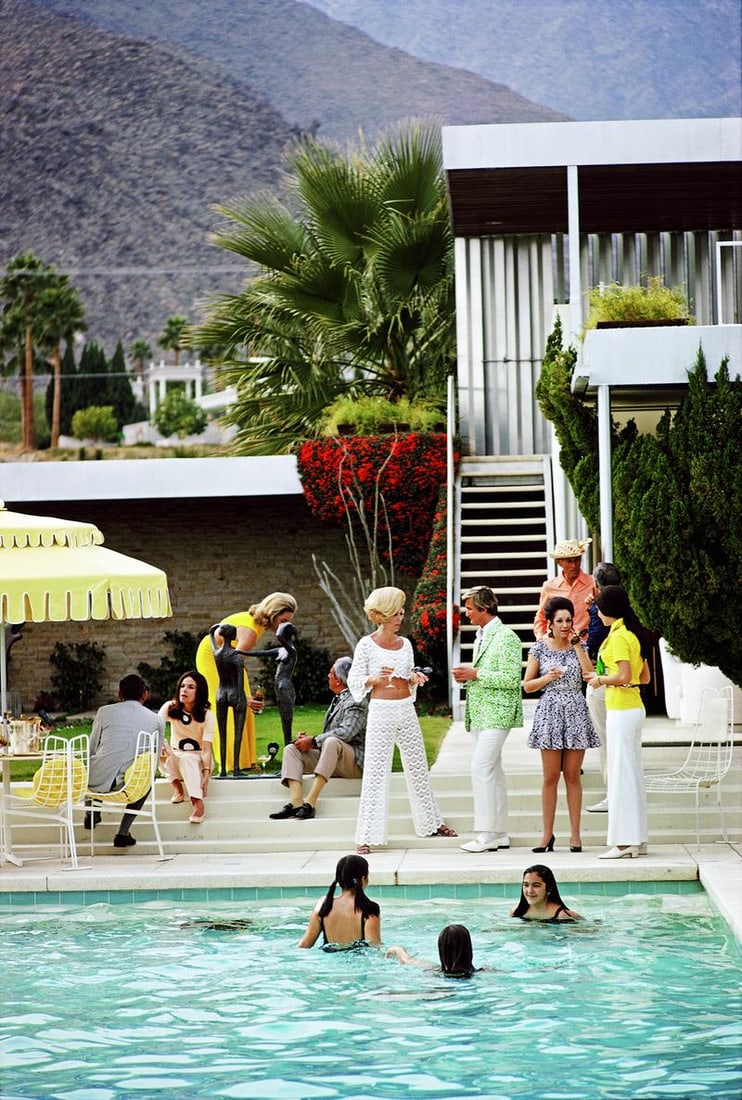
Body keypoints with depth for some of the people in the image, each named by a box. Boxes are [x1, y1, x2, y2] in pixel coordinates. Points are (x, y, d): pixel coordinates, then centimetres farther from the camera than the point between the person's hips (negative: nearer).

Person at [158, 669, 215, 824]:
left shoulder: (206, 715, -13)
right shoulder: (170, 708, -8)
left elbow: (206, 749, -20)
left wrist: (206, 773, -34)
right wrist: (161, 744, -45)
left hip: (197, 760, -2)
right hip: (174, 759, 2)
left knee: (187, 758, -38)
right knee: (160, 745, -30)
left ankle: (198, 803, -42)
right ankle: (177, 787, -19)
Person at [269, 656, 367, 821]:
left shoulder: (356, 702, -8)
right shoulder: (338, 700, 21)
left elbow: (345, 733, -24)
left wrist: (313, 741, -19)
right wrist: (307, 739, 2)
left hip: (353, 762, -9)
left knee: (331, 742, -38)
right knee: (291, 749, -5)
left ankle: (310, 802, -44)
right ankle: (296, 802, -28)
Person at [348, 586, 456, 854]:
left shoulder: (405, 644, 9)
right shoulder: (366, 645, -5)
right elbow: (354, 680, -3)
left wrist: (415, 679, -3)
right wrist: (374, 679, -21)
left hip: (406, 710, 5)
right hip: (380, 711, -5)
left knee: (418, 767, 13)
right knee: (376, 771, -6)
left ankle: (431, 822, 27)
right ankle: (367, 835, -2)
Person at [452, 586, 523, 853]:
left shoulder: (506, 636, -12)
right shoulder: (481, 636, 17)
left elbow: (511, 679, -18)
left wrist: (475, 675, -17)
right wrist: (466, 676, 6)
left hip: (496, 713, -9)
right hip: (479, 713, 9)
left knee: (481, 768, -15)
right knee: (492, 771, 10)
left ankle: (486, 835, -13)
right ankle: (499, 833, 15)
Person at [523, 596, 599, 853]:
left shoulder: (577, 645, 7)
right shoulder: (540, 648, 3)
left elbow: (590, 675, -8)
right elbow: (527, 685, 4)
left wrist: (577, 645, -9)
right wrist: (549, 677, -12)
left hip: (576, 713, 1)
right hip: (550, 712, -1)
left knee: (572, 775, 3)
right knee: (551, 776, -1)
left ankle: (575, 834, 6)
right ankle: (548, 834, 5)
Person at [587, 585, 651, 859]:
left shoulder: (618, 636, -15)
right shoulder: (633, 634, 13)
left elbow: (624, 676, -24)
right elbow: (644, 676, 16)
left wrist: (601, 680, -7)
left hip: (621, 710, -10)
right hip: (634, 707, 10)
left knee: (621, 773, -7)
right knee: (633, 771, 12)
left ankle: (624, 842, -6)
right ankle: (635, 838, 16)